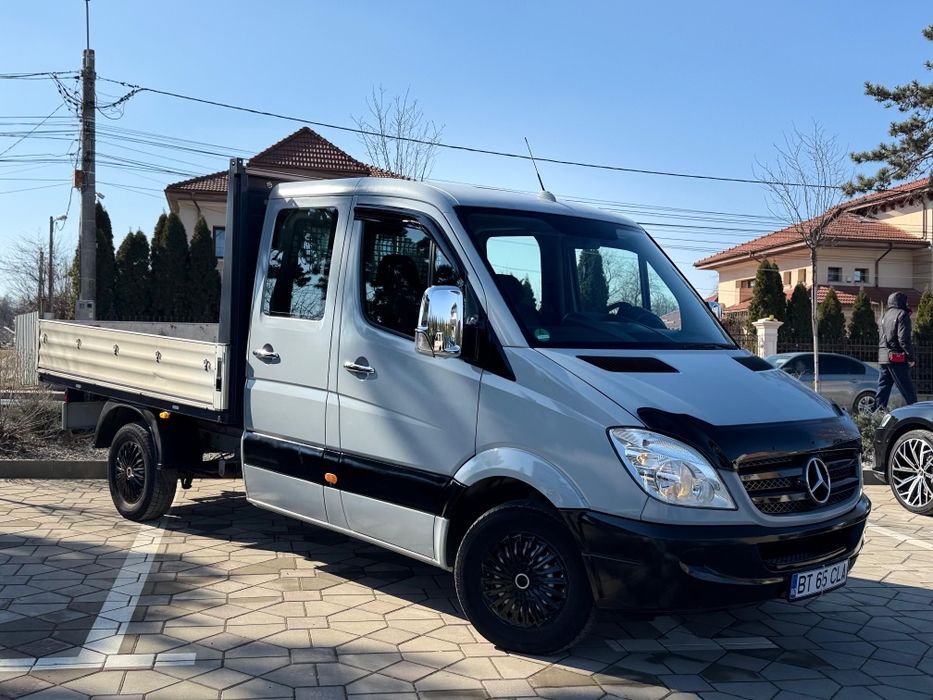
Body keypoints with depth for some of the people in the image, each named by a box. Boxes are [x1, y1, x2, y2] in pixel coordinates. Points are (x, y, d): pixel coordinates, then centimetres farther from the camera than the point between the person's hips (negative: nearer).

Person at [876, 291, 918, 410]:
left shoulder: (884, 316, 20)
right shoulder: (902, 314, -5)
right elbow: (904, 339, -13)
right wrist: (911, 357, -9)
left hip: (882, 359, 8)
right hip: (897, 359, -8)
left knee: (883, 390, 7)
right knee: (909, 392, -3)